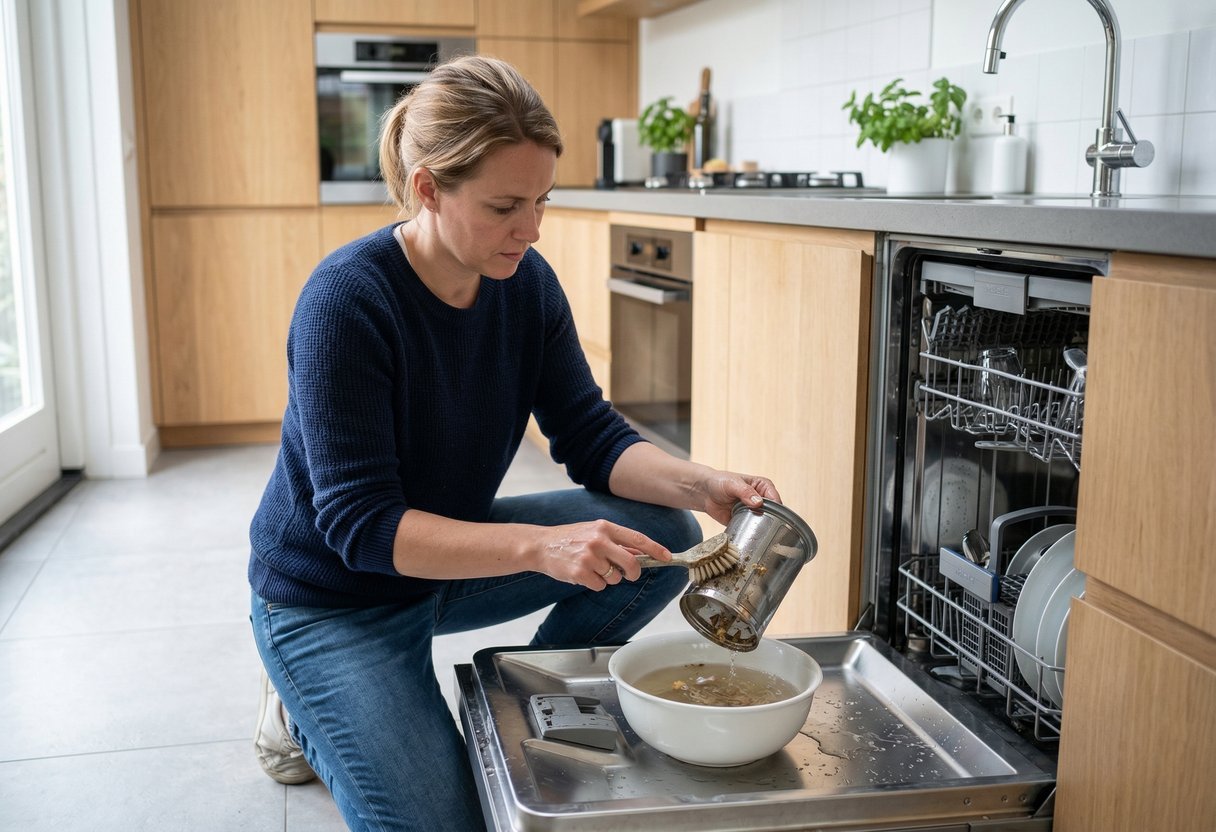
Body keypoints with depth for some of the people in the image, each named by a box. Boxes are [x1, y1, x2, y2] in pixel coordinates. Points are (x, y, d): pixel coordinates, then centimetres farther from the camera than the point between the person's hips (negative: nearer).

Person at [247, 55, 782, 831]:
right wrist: (539, 545, -43)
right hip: (332, 596, -5)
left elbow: (592, 437, -8)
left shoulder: (526, 281, -11)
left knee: (662, 535, -11)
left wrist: (699, 484, -28)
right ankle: (310, 713, 15)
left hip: (450, 558, 6)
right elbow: (362, 525, -31)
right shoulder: (347, 299, -29)